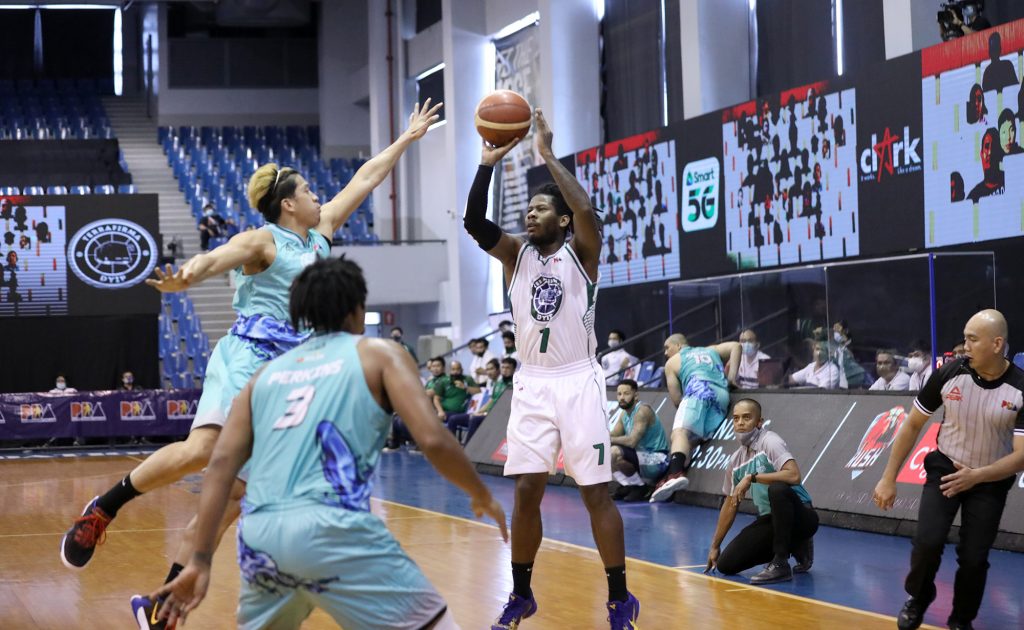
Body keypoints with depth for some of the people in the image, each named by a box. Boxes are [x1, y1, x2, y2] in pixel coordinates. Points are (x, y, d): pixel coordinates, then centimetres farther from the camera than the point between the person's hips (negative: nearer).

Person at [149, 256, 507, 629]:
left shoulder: (267, 372, 24)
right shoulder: (379, 354, 12)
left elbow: (221, 464, 14)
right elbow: (432, 440, 0)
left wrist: (200, 561, 13)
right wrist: (482, 497, 16)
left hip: (259, 534, 5)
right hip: (332, 528, -5)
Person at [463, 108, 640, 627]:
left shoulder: (581, 251, -2)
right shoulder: (516, 254, 9)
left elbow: (586, 210, -22)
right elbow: (474, 222, -6)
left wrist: (547, 154, -20)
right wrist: (489, 162, -15)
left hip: (578, 382, -4)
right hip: (531, 385, 4)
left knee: (595, 491, -3)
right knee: (526, 491, 3)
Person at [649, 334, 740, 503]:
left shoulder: (672, 362, 24)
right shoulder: (711, 351, 38)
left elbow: (676, 399, 14)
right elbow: (735, 346, 23)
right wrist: (731, 377, 22)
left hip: (699, 390, -5)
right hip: (722, 394, 5)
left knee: (680, 433, -21)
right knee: (691, 441, 2)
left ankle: (675, 473, -49)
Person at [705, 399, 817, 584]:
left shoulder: (769, 442, -13)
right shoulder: (735, 461, 8)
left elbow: (794, 475, -30)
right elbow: (730, 505, 18)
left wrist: (752, 477, -26)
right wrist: (715, 547, 20)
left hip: (800, 517, -7)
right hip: (770, 520, 7)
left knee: (777, 489, -38)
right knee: (726, 564, -7)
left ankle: (780, 564, -25)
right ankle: (795, 546, 12)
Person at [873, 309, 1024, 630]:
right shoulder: (949, 374, -16)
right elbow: (912, 425, -3)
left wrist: (977, 476, -37)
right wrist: (889, 478, -2)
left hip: (991, 481, -1)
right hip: (945, 468, 1)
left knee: (973, 559, -6)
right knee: (927, 542, -17)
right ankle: (918, 599, 14)